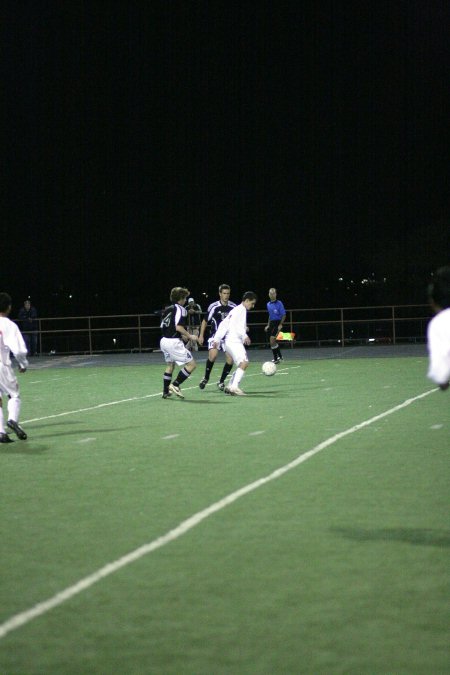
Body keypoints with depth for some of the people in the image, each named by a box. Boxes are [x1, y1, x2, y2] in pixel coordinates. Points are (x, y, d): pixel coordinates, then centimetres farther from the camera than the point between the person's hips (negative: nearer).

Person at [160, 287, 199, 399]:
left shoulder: (167, 309, 14)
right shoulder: (180, 309, -10)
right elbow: (178, 327, -22)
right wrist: (189, 336, -10)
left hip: (164, 340, 9)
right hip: (174, 342, -9)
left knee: (170, 365, 24)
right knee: (191, 364, -4)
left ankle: (166, 391, 26)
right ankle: (175, 385, -8)